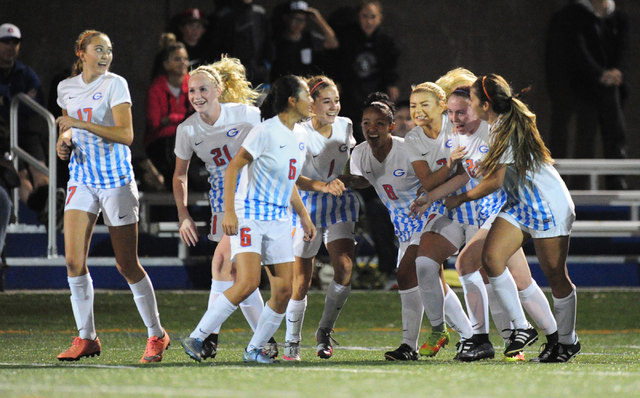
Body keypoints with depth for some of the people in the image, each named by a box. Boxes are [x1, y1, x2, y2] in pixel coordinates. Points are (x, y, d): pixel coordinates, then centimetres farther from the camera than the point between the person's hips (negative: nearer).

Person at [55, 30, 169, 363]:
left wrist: (81, 124, -23)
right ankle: (86, 338, 1)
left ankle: (156, 335, 14)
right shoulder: (66, 88, 8)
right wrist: (65, 139, 3)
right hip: (82, 179, 5)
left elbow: (126, 134, -18)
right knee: (73, 259, -8)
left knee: (127, 265, -2)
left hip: (116, 179, -5)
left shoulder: (115, 84, -8)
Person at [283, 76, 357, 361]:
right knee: (301, 281, 0)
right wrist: (322, 185, -39)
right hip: (308, 207, -4)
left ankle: (325, 330, 3)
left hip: (340, 205, 4)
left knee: (345, 267, -15)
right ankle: (291, 342, 18)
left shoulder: (345, 126, 1)